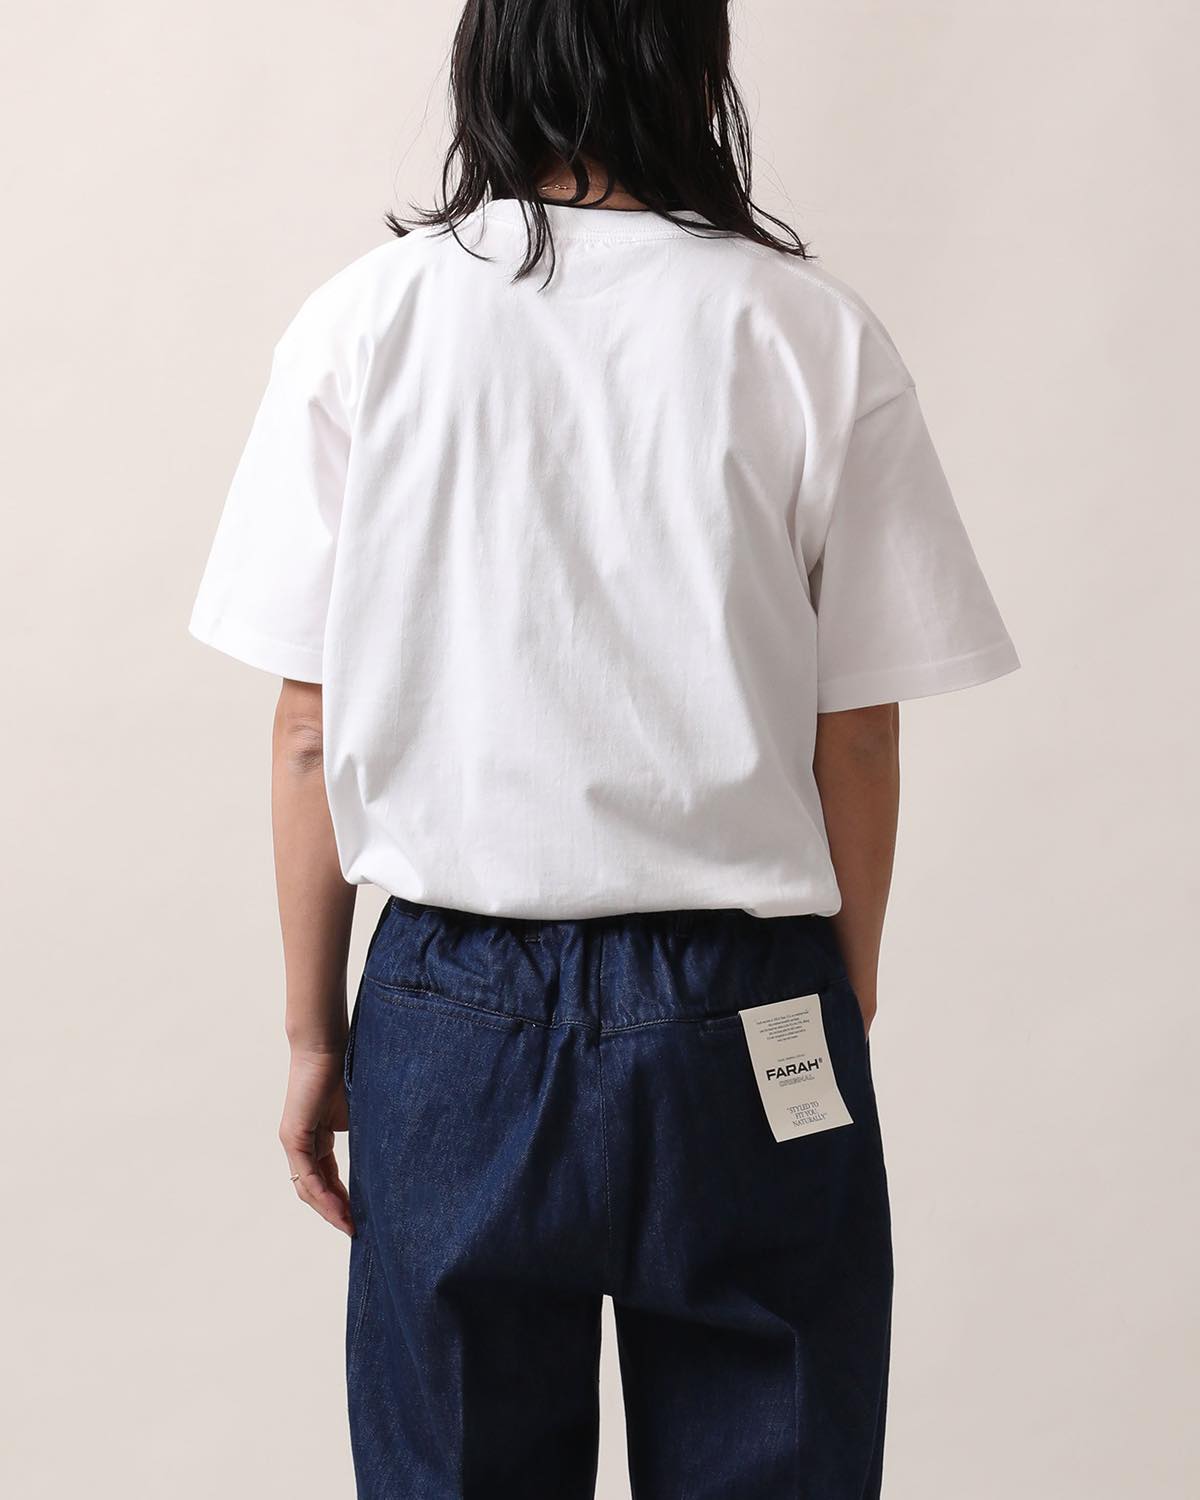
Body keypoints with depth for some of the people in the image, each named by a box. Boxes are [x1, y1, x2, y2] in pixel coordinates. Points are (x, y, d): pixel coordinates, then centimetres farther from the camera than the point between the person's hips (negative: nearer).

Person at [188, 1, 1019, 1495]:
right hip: (744, 1024, -1)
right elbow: (856, 737, -4)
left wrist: (316, 1033, 8)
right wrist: (840, 1018, 10)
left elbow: (311, 728, -2)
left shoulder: (361, 323, -3)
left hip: (457, 1015, 1)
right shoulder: (812, 334, -6)